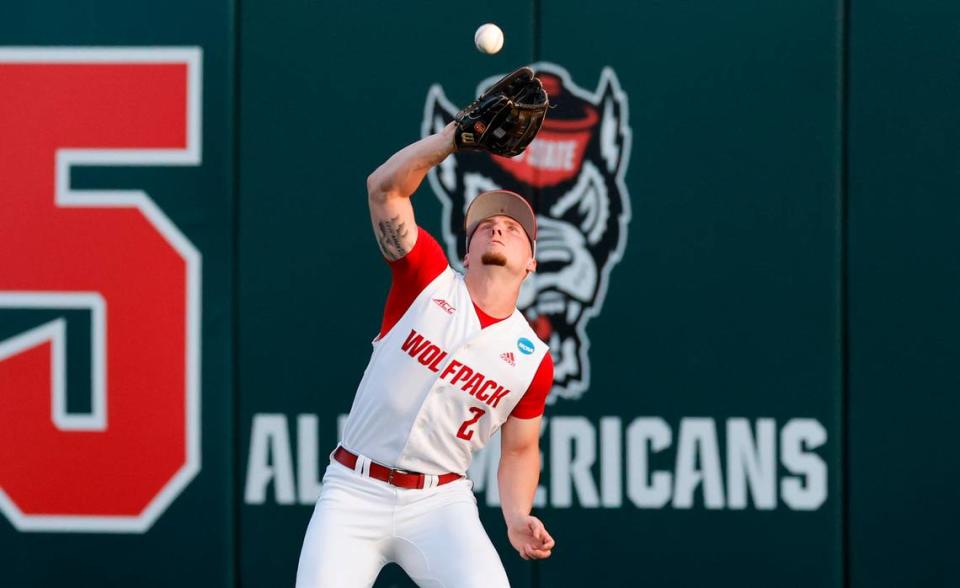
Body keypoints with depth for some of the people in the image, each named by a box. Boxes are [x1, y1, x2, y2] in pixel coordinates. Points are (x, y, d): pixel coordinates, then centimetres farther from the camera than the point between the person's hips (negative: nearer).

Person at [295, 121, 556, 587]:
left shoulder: (532, 359, 4)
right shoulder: (429, 279, 0)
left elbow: (520, 449, 15)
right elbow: (386, 186, -10)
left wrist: (517, 519, -3)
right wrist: (460, 133, -21)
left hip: (441, 502, 1)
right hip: (355, 492, -1)